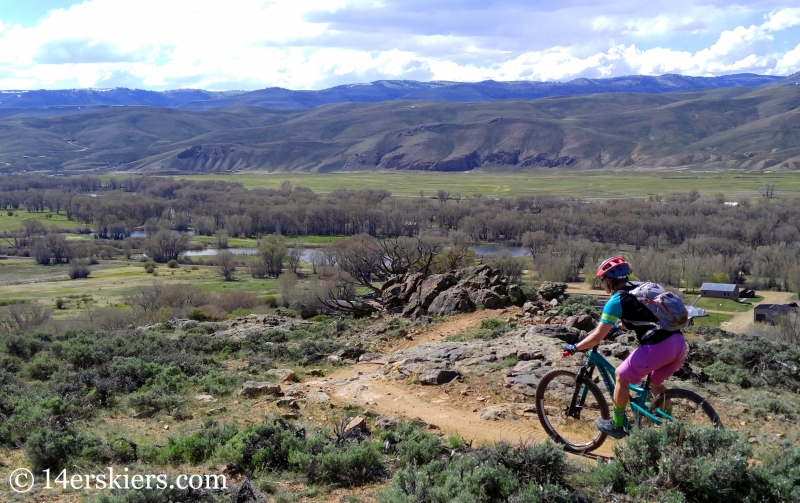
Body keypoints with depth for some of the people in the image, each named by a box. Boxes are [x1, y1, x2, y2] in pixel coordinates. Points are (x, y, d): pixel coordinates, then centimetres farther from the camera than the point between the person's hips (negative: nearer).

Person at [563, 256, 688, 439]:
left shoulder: (616, 301, -1)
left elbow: (597, 337, -1)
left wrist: (574, 348, 13)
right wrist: (617, 325, 52)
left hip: (658, 347, -8)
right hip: (679, 342, 8)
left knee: (622, 377, 14)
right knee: (655, 383, 29)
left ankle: (617, 426, 24)